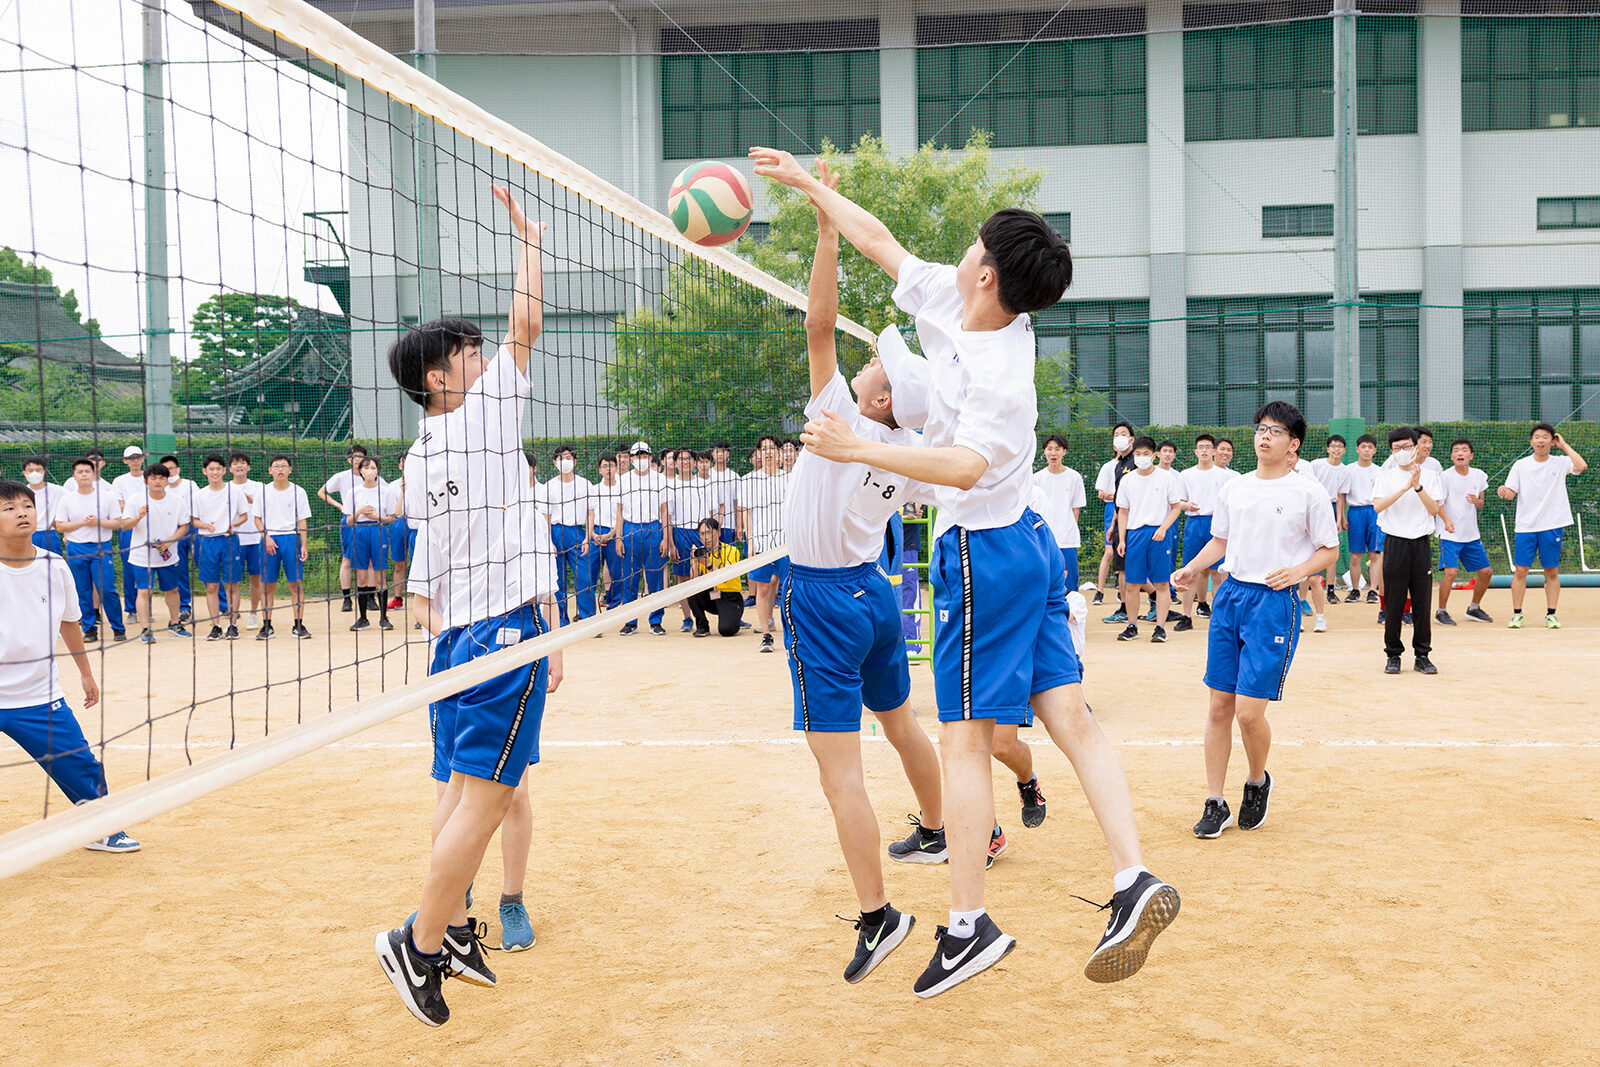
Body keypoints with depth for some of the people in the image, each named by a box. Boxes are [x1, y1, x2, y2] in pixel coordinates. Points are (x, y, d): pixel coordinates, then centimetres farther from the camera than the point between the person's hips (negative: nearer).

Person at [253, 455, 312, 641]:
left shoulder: (298, 492, 4)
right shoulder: (263, 491, 6)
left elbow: (302, 521, 5)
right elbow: (258, 519, 8)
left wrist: (304, 545, -3)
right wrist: (266, 537, -7)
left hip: (291, 538, -1)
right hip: (269, 540, 1)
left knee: (296, 584, -2)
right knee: (267, 585, 1)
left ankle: (298, 625, 3)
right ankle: (266, 627, 7)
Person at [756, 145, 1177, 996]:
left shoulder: (1002, 375, -22)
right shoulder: (949, 300, 3)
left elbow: (965, 466, -38)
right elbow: (881, 242, 15)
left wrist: (858, 449, -40)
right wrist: (806, 183, 19)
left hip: (984, 551, -9)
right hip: (1026, 544, 9)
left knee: (964, 736, -4)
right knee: (1068, 714, 2)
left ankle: (969, 924, 1)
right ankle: (1132, 880, -1)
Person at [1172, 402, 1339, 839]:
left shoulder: (1308, 492, -2)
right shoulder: (1233, 488, 11)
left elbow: (1330, 550, 4)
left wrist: (1297, 571, -14)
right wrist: (1192, 570, 5)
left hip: (1276, 603, -5)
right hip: (1230, 595, 5)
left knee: (1249, 711, -10)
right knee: (1219, 706, 4)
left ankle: (1258, 782, 20)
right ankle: (1215, 805, 13)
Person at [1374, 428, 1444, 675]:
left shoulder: (1429, 476, 9)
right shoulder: (1385, 476, 6)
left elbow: (1434, 509, -3)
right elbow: (1378, 506, -10)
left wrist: (1418, 486, -15)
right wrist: (1405, 488, -18)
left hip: (1421, 543, 1)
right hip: (1395, 542, -1)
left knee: (1423, 601, 1)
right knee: (1393, 602, -1)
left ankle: (1422, 655, 10)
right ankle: (1393, 655, 8)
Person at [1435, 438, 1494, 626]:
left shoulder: (1479, 476, 6)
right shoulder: (1446, 476, -10)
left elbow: (1481, 503, 14)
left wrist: (1477, 501, -10)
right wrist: (1447, 520, -30)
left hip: (1472, 535, 6)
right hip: (1449, 534, -6)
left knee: (1486, 571, 8)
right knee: (1450, 572, -19)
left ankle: (1474, 608, 28)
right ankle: (1441, 612, -3)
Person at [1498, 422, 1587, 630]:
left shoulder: (1561, 463, 3)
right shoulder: (1520, 465, 5)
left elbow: (1582, 466, -16)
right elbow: (1511, 494, 3)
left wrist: (1564, 445, -7)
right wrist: (1504, 491, -21)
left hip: (1552, 525, 0)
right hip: (1526, 525, 0)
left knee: (1552, 572, 4)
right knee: (1520, 570, -2)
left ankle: (1551, 615, 11)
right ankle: (1517, 614, 6)